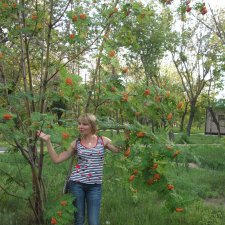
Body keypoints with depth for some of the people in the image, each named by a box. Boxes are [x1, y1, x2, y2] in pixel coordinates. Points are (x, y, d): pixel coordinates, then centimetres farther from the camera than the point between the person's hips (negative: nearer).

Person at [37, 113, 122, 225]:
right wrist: (48, 141, -4)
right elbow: (56, 159, 2)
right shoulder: (76, 143, 2)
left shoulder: (103, 140, 1)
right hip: (76, 183, 1)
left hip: (95, 186, 0)